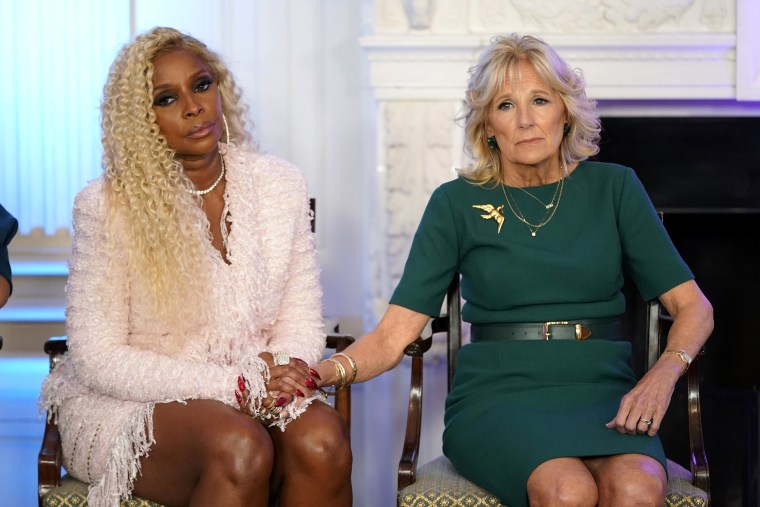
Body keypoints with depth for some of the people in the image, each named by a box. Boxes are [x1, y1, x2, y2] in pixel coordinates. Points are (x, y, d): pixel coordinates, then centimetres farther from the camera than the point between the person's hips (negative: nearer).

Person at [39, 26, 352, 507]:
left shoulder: (280, 184, 4)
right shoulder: (106, 207, -8)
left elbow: (301, 320, 8)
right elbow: (99, 359, -10)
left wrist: (279, 374, -17)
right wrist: (235, 386, -18)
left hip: (259, 393, 4)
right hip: (133, 403, -3)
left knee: (322, 441, -30)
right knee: (239, 447, -35)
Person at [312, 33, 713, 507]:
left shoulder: (613, 188, 11)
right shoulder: (457, 203, 7)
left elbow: (693, 306, 10)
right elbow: (394, 334, 1)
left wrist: (662, 375, -10)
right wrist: (328, 371, -19)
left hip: (602, 388, 1)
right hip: (499, 392, -1)